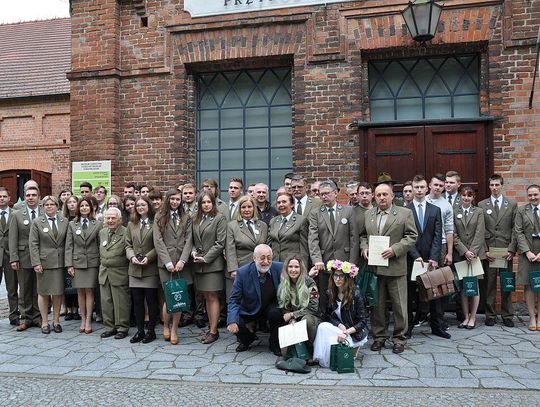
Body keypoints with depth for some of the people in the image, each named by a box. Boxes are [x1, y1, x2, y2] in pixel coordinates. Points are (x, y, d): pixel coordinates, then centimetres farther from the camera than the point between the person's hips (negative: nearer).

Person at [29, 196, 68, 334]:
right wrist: (36, 263, -10)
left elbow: (67, 243, 7)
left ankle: (56, 321, 18)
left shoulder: (64, 222, 7)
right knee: (43, 293, 5)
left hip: (60, 262, 2)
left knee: (58, 292, 6)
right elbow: (33, 244, -3)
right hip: (44, 262, -2)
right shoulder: (37, 223, 1)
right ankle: (44, 322, 15)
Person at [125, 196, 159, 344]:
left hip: (150, 268, -4)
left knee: (151, 300, 2)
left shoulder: (155, 224, -2)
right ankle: (140, 330, 17)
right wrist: (131, 256, -6)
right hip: (135, 269, 4)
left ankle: (151, 330, 13)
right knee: (137, 301, 7)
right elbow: (128, 245, 12)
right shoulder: (131, 225, 13)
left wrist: (148, 257, -16)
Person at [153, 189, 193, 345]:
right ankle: (166, 326, 18)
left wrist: (182, 260, -9)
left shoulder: (186, 219, 13)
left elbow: (188, 241, 4)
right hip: (166, 263, -1)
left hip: (181, 263, 2)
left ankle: (174, 330, 12)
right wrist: (168, 262, -9)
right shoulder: (160, 218, 8)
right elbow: (158, 241, 0)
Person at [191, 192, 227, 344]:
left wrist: (205, 258, -12)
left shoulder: (219, 218, -5)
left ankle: (214, 331, 4)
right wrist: (193, 251, -2)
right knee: (206, 297, 10)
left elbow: (220, 243, -10)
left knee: (213, 297, -2)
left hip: (213, 264, -6)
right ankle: (211, 328, 18)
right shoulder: (196, 220, 12)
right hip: (199, 264, 6)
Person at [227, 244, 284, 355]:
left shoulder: (280, 268, -14)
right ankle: (247, 339, 16)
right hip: (249, 312, 0)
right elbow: (234, 300, -14)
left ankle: (275, 344, -3)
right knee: (233, 326, -23)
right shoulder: (243, 272, -16)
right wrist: (232, 321, -27)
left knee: (276, 312, -32)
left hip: (271, 309, 0)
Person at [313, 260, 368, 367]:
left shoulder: (356, 293, -13)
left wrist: (347, 332, -24)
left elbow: (362, 321, -12)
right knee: (323, 326, -28)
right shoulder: (330, 293, 1)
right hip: (337, 327, 5)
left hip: (355, 333, -5)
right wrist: (340, 326, -16)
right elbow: (327, 315, 2)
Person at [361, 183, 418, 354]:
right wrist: (364, 248, -3)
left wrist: (394, 249, -15)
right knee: (377, 304, 10)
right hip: (374, 267, 3)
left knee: (399, 305, 3)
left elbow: (412, 236, -4)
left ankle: (399, 338, 16)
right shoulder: (368, 214, 12)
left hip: (395, 267, -3)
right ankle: (379, 337, 22)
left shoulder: (405, 213, 1)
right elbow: (363, 235, 17)